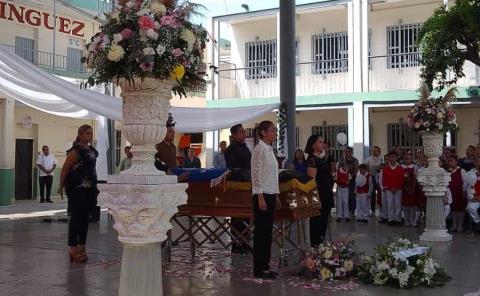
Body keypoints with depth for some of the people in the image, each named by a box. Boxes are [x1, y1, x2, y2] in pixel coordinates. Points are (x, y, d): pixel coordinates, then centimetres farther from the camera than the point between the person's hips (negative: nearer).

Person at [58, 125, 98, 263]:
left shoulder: (92, 150, 13)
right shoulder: (75, 151, -11)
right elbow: (65, 169, -13)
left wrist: (94, 187, 18)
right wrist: (61, 186, -14)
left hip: (89, 189, 8)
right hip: (76, 189, -8)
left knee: (85, 218, 11)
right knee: (76, 217, -4)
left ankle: (81, 247, 20)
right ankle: (73, 249, 2)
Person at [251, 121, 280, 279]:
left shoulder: (270, 150, 15)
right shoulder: (259, 149, -12)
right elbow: (256, 174, -17)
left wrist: (276, 196, 17)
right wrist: (261, 198, -20)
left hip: (271, 194, 9)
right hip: (262, 195, -9)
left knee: (268, 231, 11)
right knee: (261, 231, -3)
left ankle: (265, 266, 18)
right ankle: (259, 269, 4)